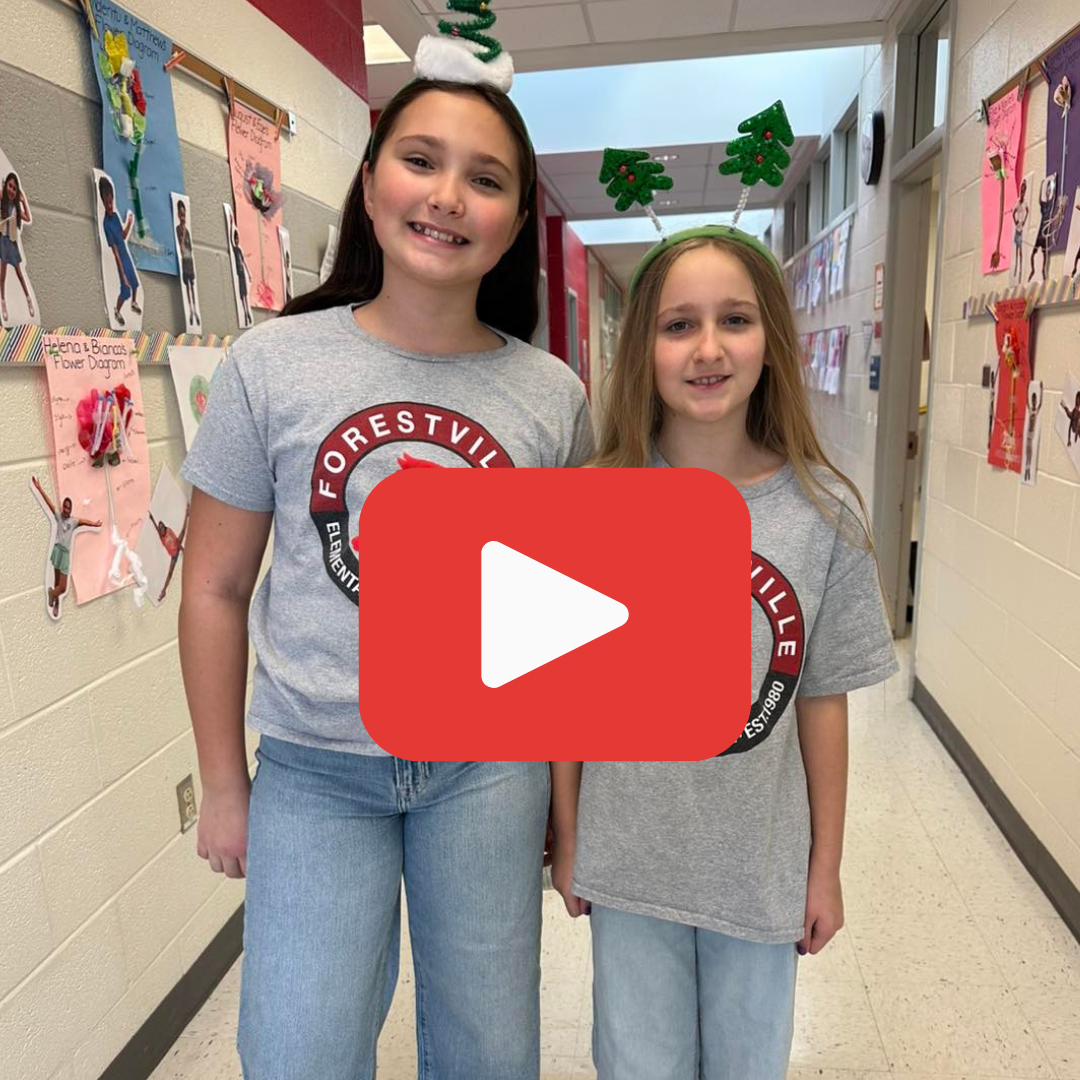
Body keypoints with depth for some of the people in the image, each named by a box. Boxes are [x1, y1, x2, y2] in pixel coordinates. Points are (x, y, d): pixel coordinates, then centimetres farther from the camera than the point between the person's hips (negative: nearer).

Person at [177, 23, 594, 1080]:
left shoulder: (553, 396, -4)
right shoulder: (271, 364, -8)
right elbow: (215, 588, -1)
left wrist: (570, 793, 8)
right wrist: (224, 786, 3)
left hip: (490, 766, 1)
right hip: (314, 770, 0)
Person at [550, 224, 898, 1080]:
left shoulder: (824, 515, -11)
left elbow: (823, 703, -4)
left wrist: (826, 868, 2)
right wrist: (566, 840, 1)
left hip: (762, 868, 1)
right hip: (628, 861, 0)